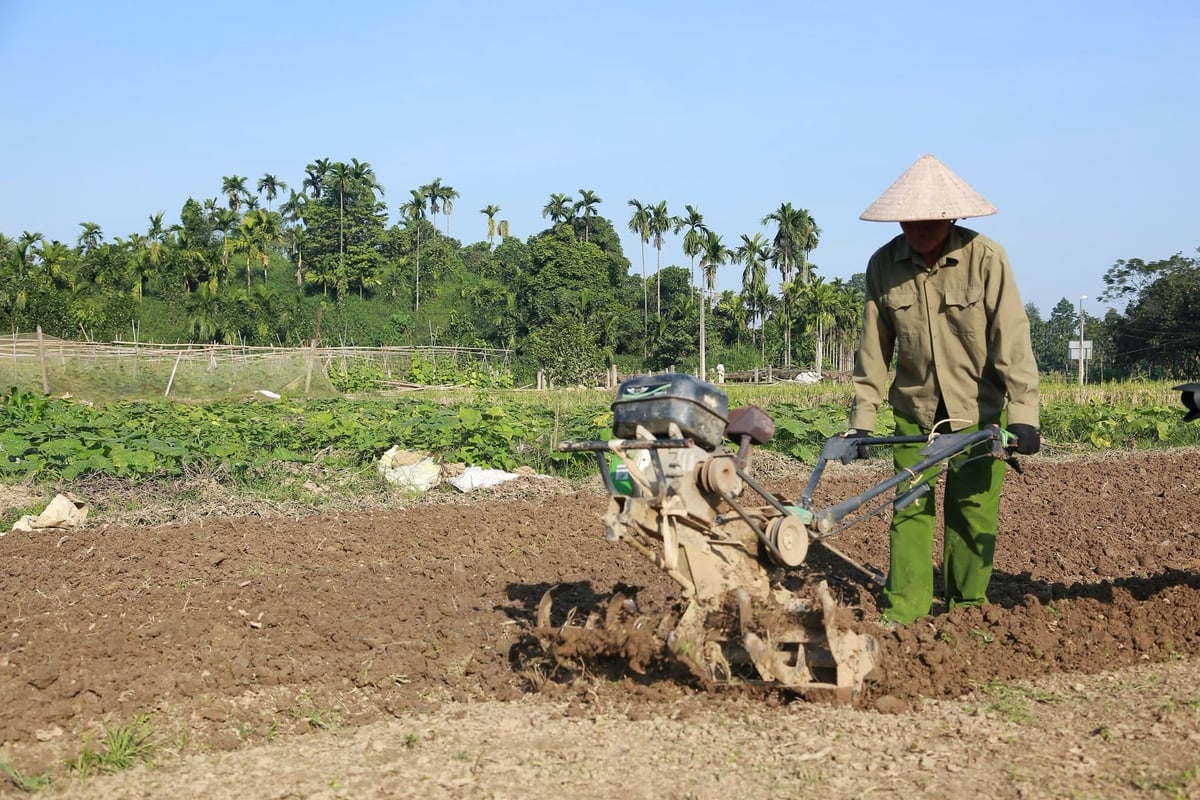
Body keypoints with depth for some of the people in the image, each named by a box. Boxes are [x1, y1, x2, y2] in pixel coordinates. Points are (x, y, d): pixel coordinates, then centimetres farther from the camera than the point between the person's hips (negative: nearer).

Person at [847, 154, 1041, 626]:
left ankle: (967, 608, 17)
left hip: (978, 410, -2)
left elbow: (1012, 341, -18)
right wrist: (862, 419, -1)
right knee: (909, 507, 0)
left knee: (974, 510, 3)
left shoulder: (985, 258, -16)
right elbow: (874, 349, 0)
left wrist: (1023, 413, -24)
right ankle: (903, 609, 7)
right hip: (914, 409, 2)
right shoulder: (883, 265, -6)